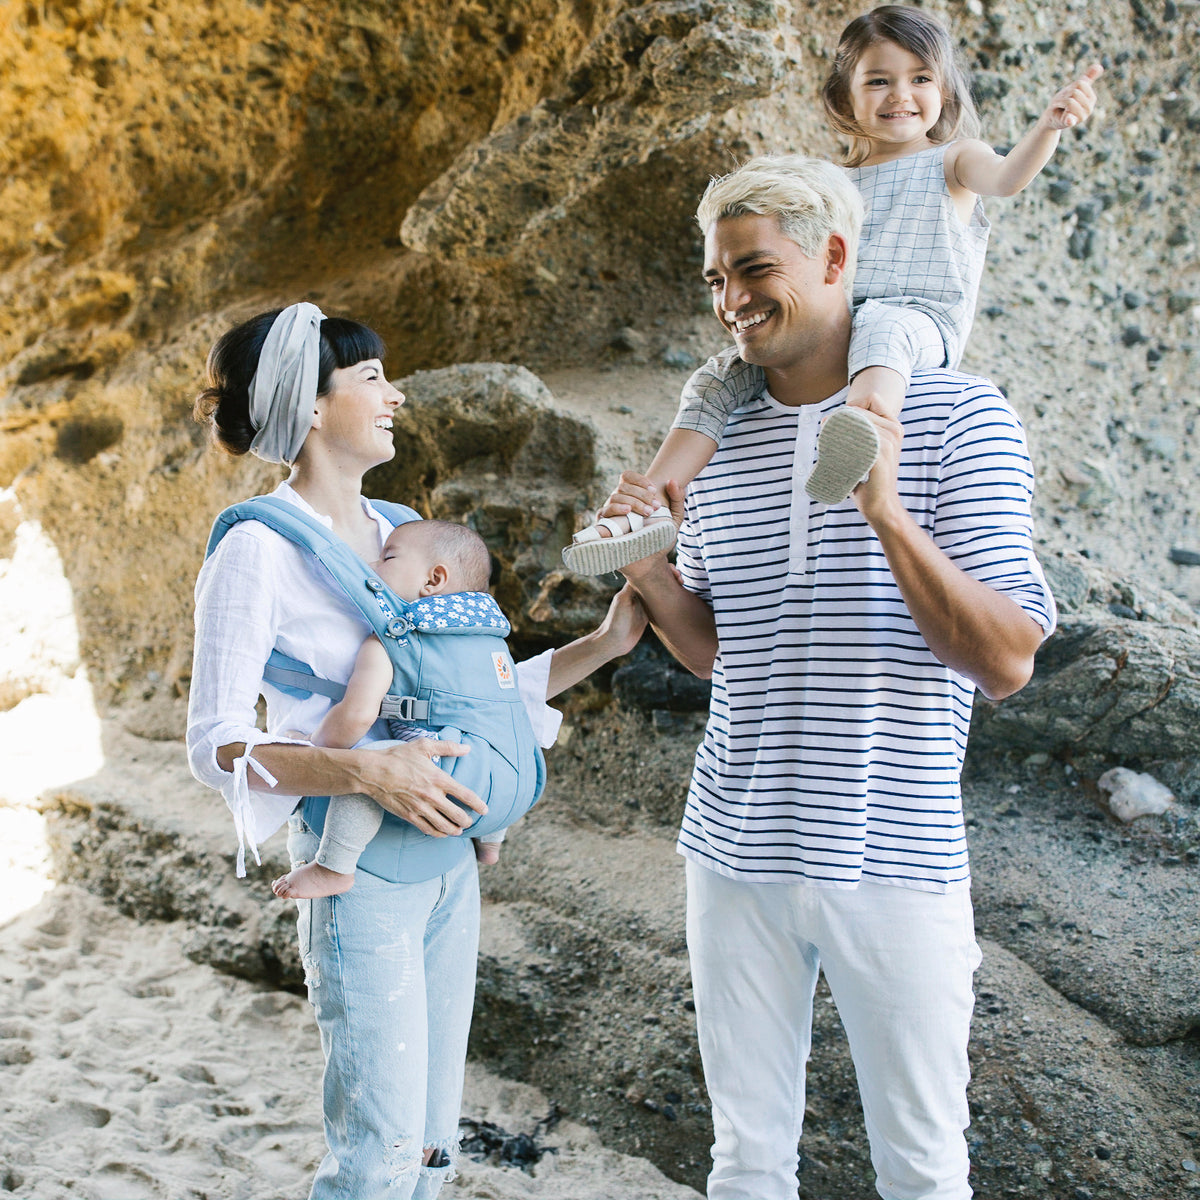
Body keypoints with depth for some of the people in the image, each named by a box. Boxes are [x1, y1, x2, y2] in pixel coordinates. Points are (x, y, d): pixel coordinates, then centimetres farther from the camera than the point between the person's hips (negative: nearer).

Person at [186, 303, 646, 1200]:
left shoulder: (401, 533, 10)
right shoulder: (260, 550, -11)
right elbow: (217, 742, -15)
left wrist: (604, 643, 9)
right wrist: (366, 770, -28)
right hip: (360, 872, -7)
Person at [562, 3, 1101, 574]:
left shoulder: (951, 161, 12)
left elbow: (1006, 176, -10)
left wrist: (1049, 124, -33)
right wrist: (758, 325, -1)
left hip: (921, 320, -5)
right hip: (827, 333, 5)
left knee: (878, 324, -40)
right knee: (721, 374, -15)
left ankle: (865, 422, -72)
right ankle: (652, 507, -24)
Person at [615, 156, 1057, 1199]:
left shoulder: (960, 417, -6)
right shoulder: (717, 439, 7)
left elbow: (1007, 662, -13)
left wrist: (886, 510, -24)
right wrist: (652, 576, -4)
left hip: (897, 859, -3)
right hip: (737, 855, 4)